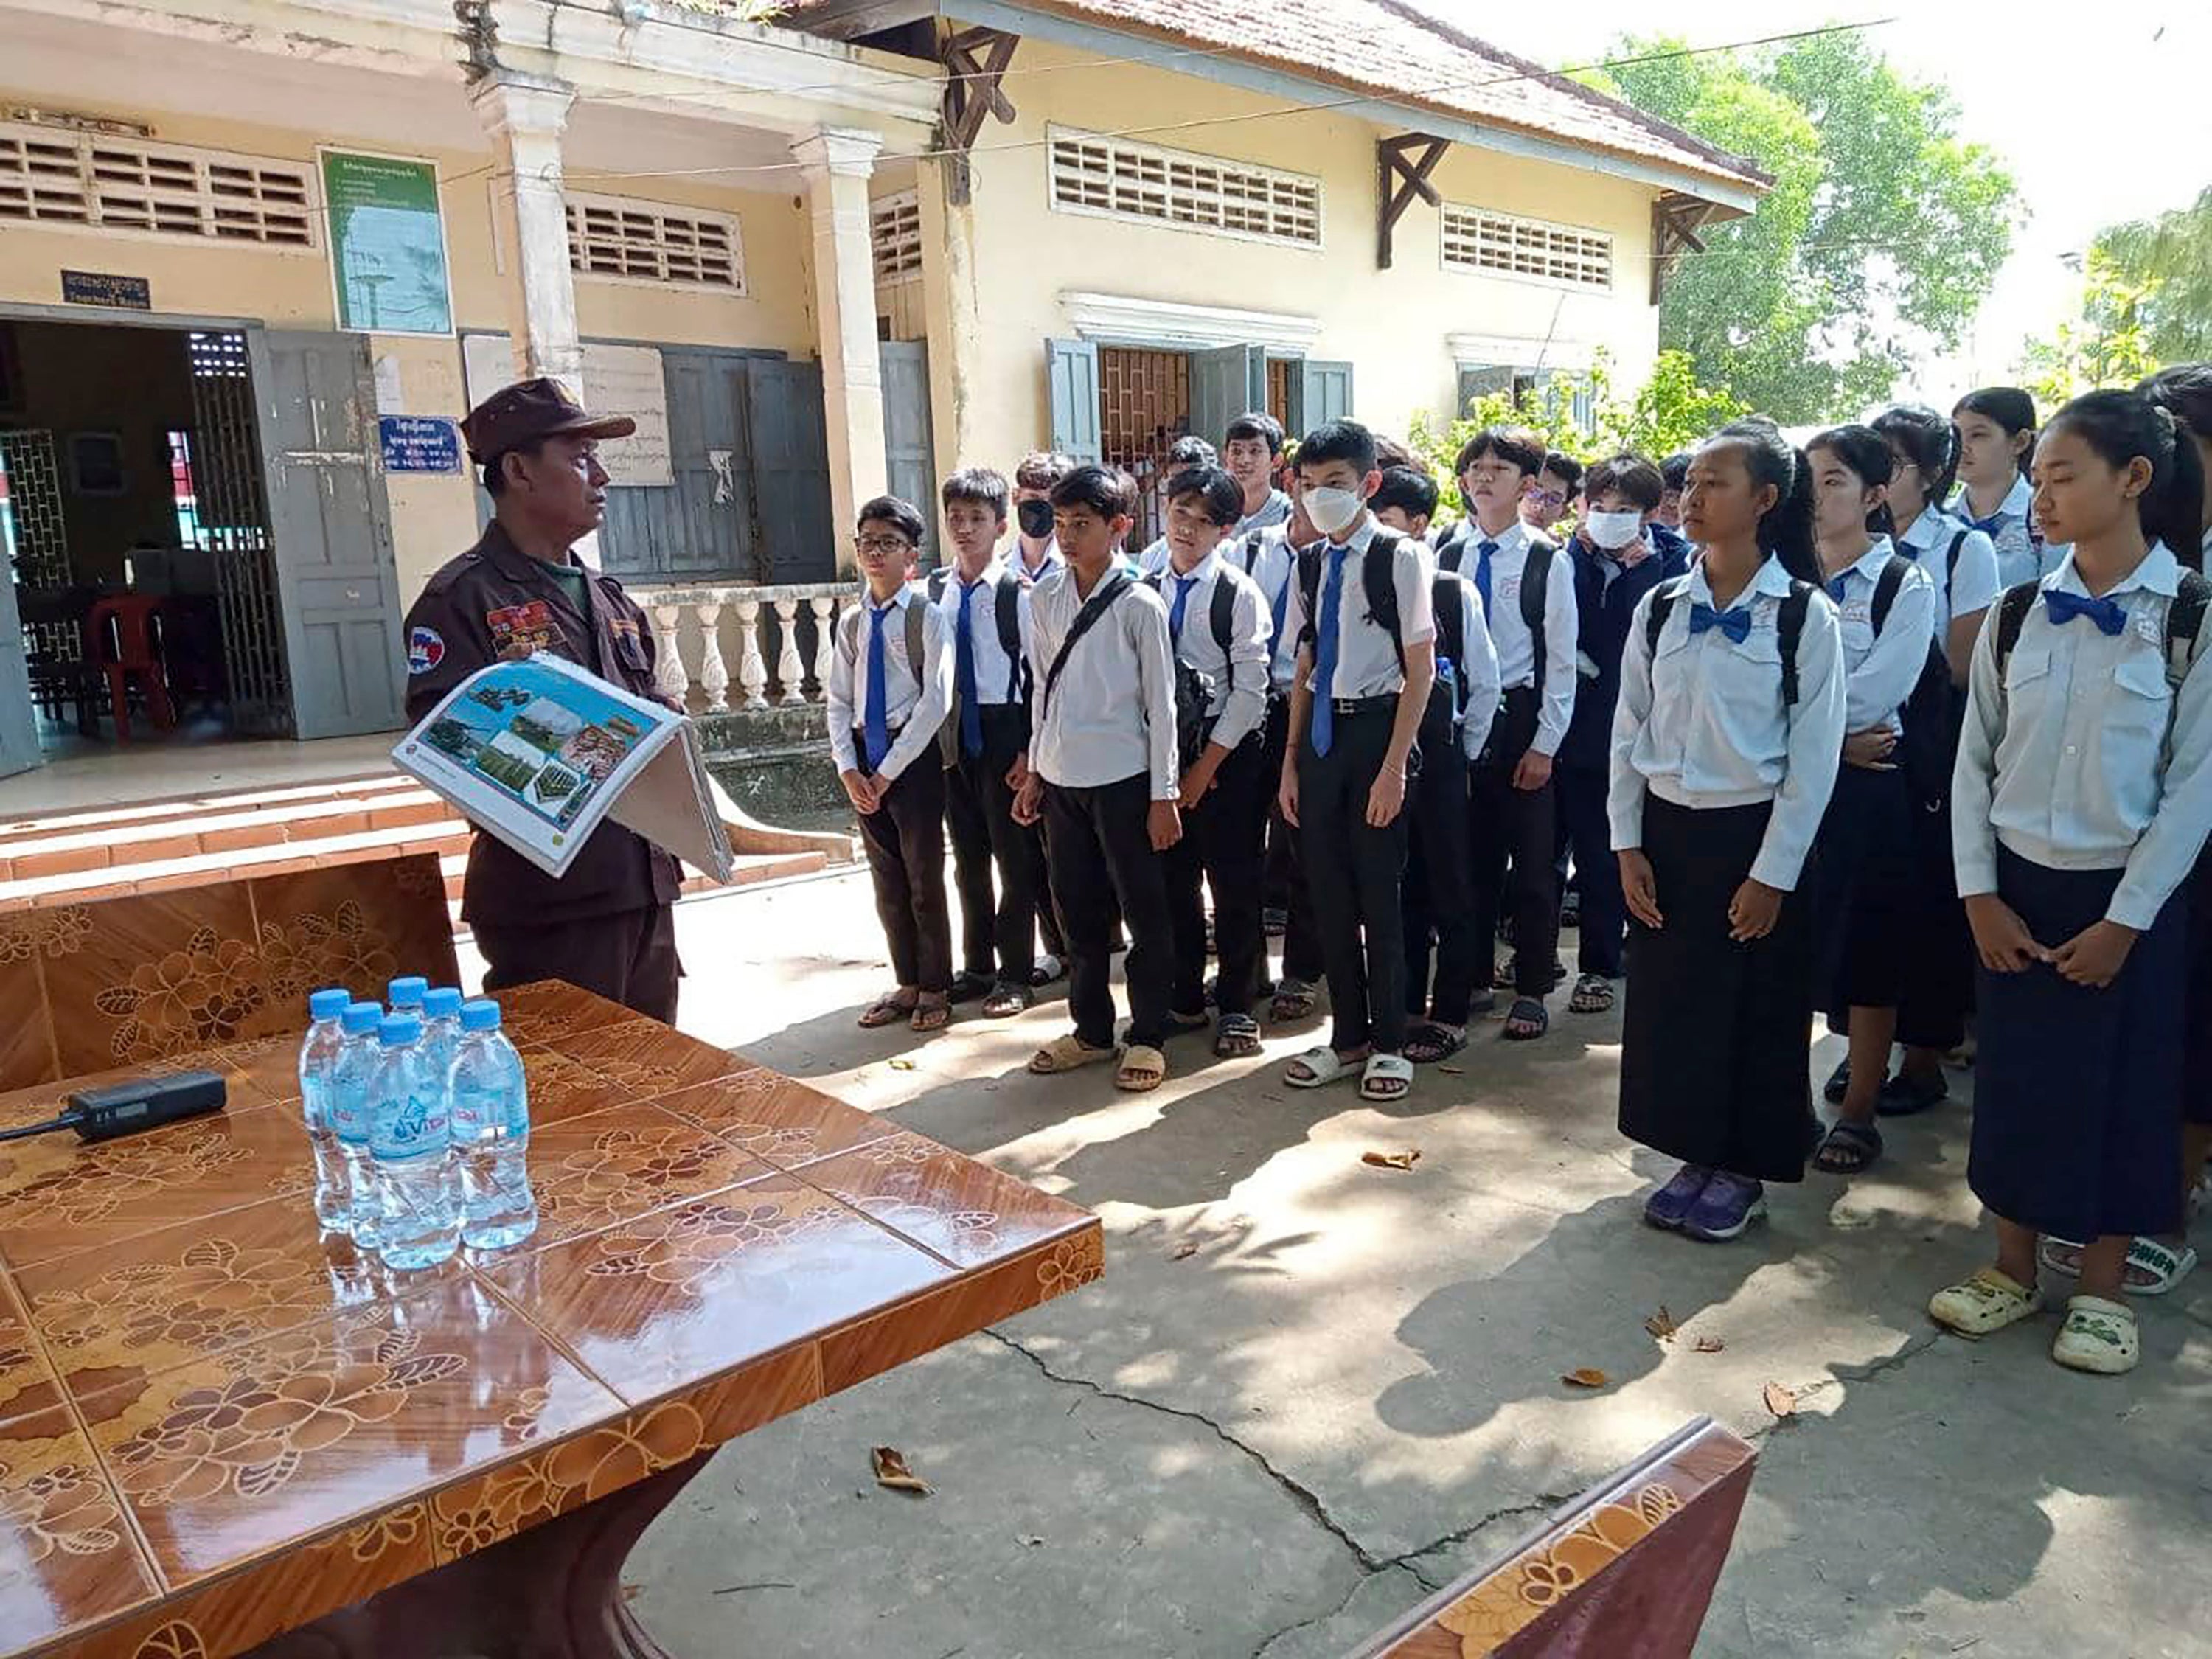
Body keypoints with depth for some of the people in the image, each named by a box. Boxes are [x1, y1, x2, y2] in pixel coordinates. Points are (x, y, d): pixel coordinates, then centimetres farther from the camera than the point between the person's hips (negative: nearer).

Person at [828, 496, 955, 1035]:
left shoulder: (927, 616, -8)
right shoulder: (851, 622, 9)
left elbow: (936, 700, -13)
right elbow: (839, 701, 9)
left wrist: (890, 768, -13)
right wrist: (848, 768, -4)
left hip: (915, 753, -5)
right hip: (865, 756, 6)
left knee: (924, 878, 3)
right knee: (886, 880, 13)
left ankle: (934, 989, 18)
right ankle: (907, 984, 27)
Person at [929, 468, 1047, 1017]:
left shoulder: (1017, 594, -11)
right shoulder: (935, 589, 4)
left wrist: (1031, 750, -11)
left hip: (1003, 730, -5)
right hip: (951, 730, 5)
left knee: (1014, 856, 4)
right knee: (967, 857, 14)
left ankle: (1015, 973, 16)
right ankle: (977, 966, 28)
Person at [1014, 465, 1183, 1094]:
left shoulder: (1139, 605, -9)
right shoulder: (1043, 598, 6)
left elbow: (1161, 702, -8)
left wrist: (1164, 794, -9)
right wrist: (1034, 770, 12)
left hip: (1122, 779, -5)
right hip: (1060, 779, 5)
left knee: (1144, 912, 5)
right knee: (1078, 912, 14)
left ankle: (1147, 1037, 19)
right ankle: (1091, 1031, 29)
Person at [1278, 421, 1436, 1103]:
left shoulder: (1399, 556, -9)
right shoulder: (1309, 564, 8)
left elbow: (1420, 669, -10)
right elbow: (1304, 668, 12)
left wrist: (1394, 765, -14)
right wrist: (1291, 759, 10)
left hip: (1377, 725, -5)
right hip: (1321, 731, 6)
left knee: (1377, 889, 2)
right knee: (1329, 891, 11)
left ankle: (1388, 1043, 19)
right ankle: (1348, 1036, 26)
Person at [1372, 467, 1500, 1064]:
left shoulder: (1455, 593, -7)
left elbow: (1485, 685, 0)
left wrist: (1461, 751, 1)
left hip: (1437, 758, -3)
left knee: (1448, 887, 6)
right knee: (1394, 886, 13)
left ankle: (1450, 1015, 16)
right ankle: (1404, 1006, 26)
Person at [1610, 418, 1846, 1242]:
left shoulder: (1805, 615, -8)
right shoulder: (1660, 609, 3)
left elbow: (1814, 756, -9)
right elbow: (1627, 733, 6)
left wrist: (1772, 873, -12)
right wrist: (1628, 845, 0)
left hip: (1753, 836, -4)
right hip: (1666, 834, 4)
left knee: (1754, 1011, 8)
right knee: (1667, 1000, 11)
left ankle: (1742, 1171, 26)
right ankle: (1695, 1156, 29)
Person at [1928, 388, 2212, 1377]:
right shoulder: (2016, 616, 1)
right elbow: (1975, 762, 3)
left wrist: (2127, 918, -12)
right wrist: (1980, 895, -3)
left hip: (2125, 898, -3)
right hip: (2016, 890, 3)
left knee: (2120, 1090, 7)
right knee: (2013, 1080, 10)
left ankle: (2101, 1291, 24)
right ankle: (2012, 1268, 26)